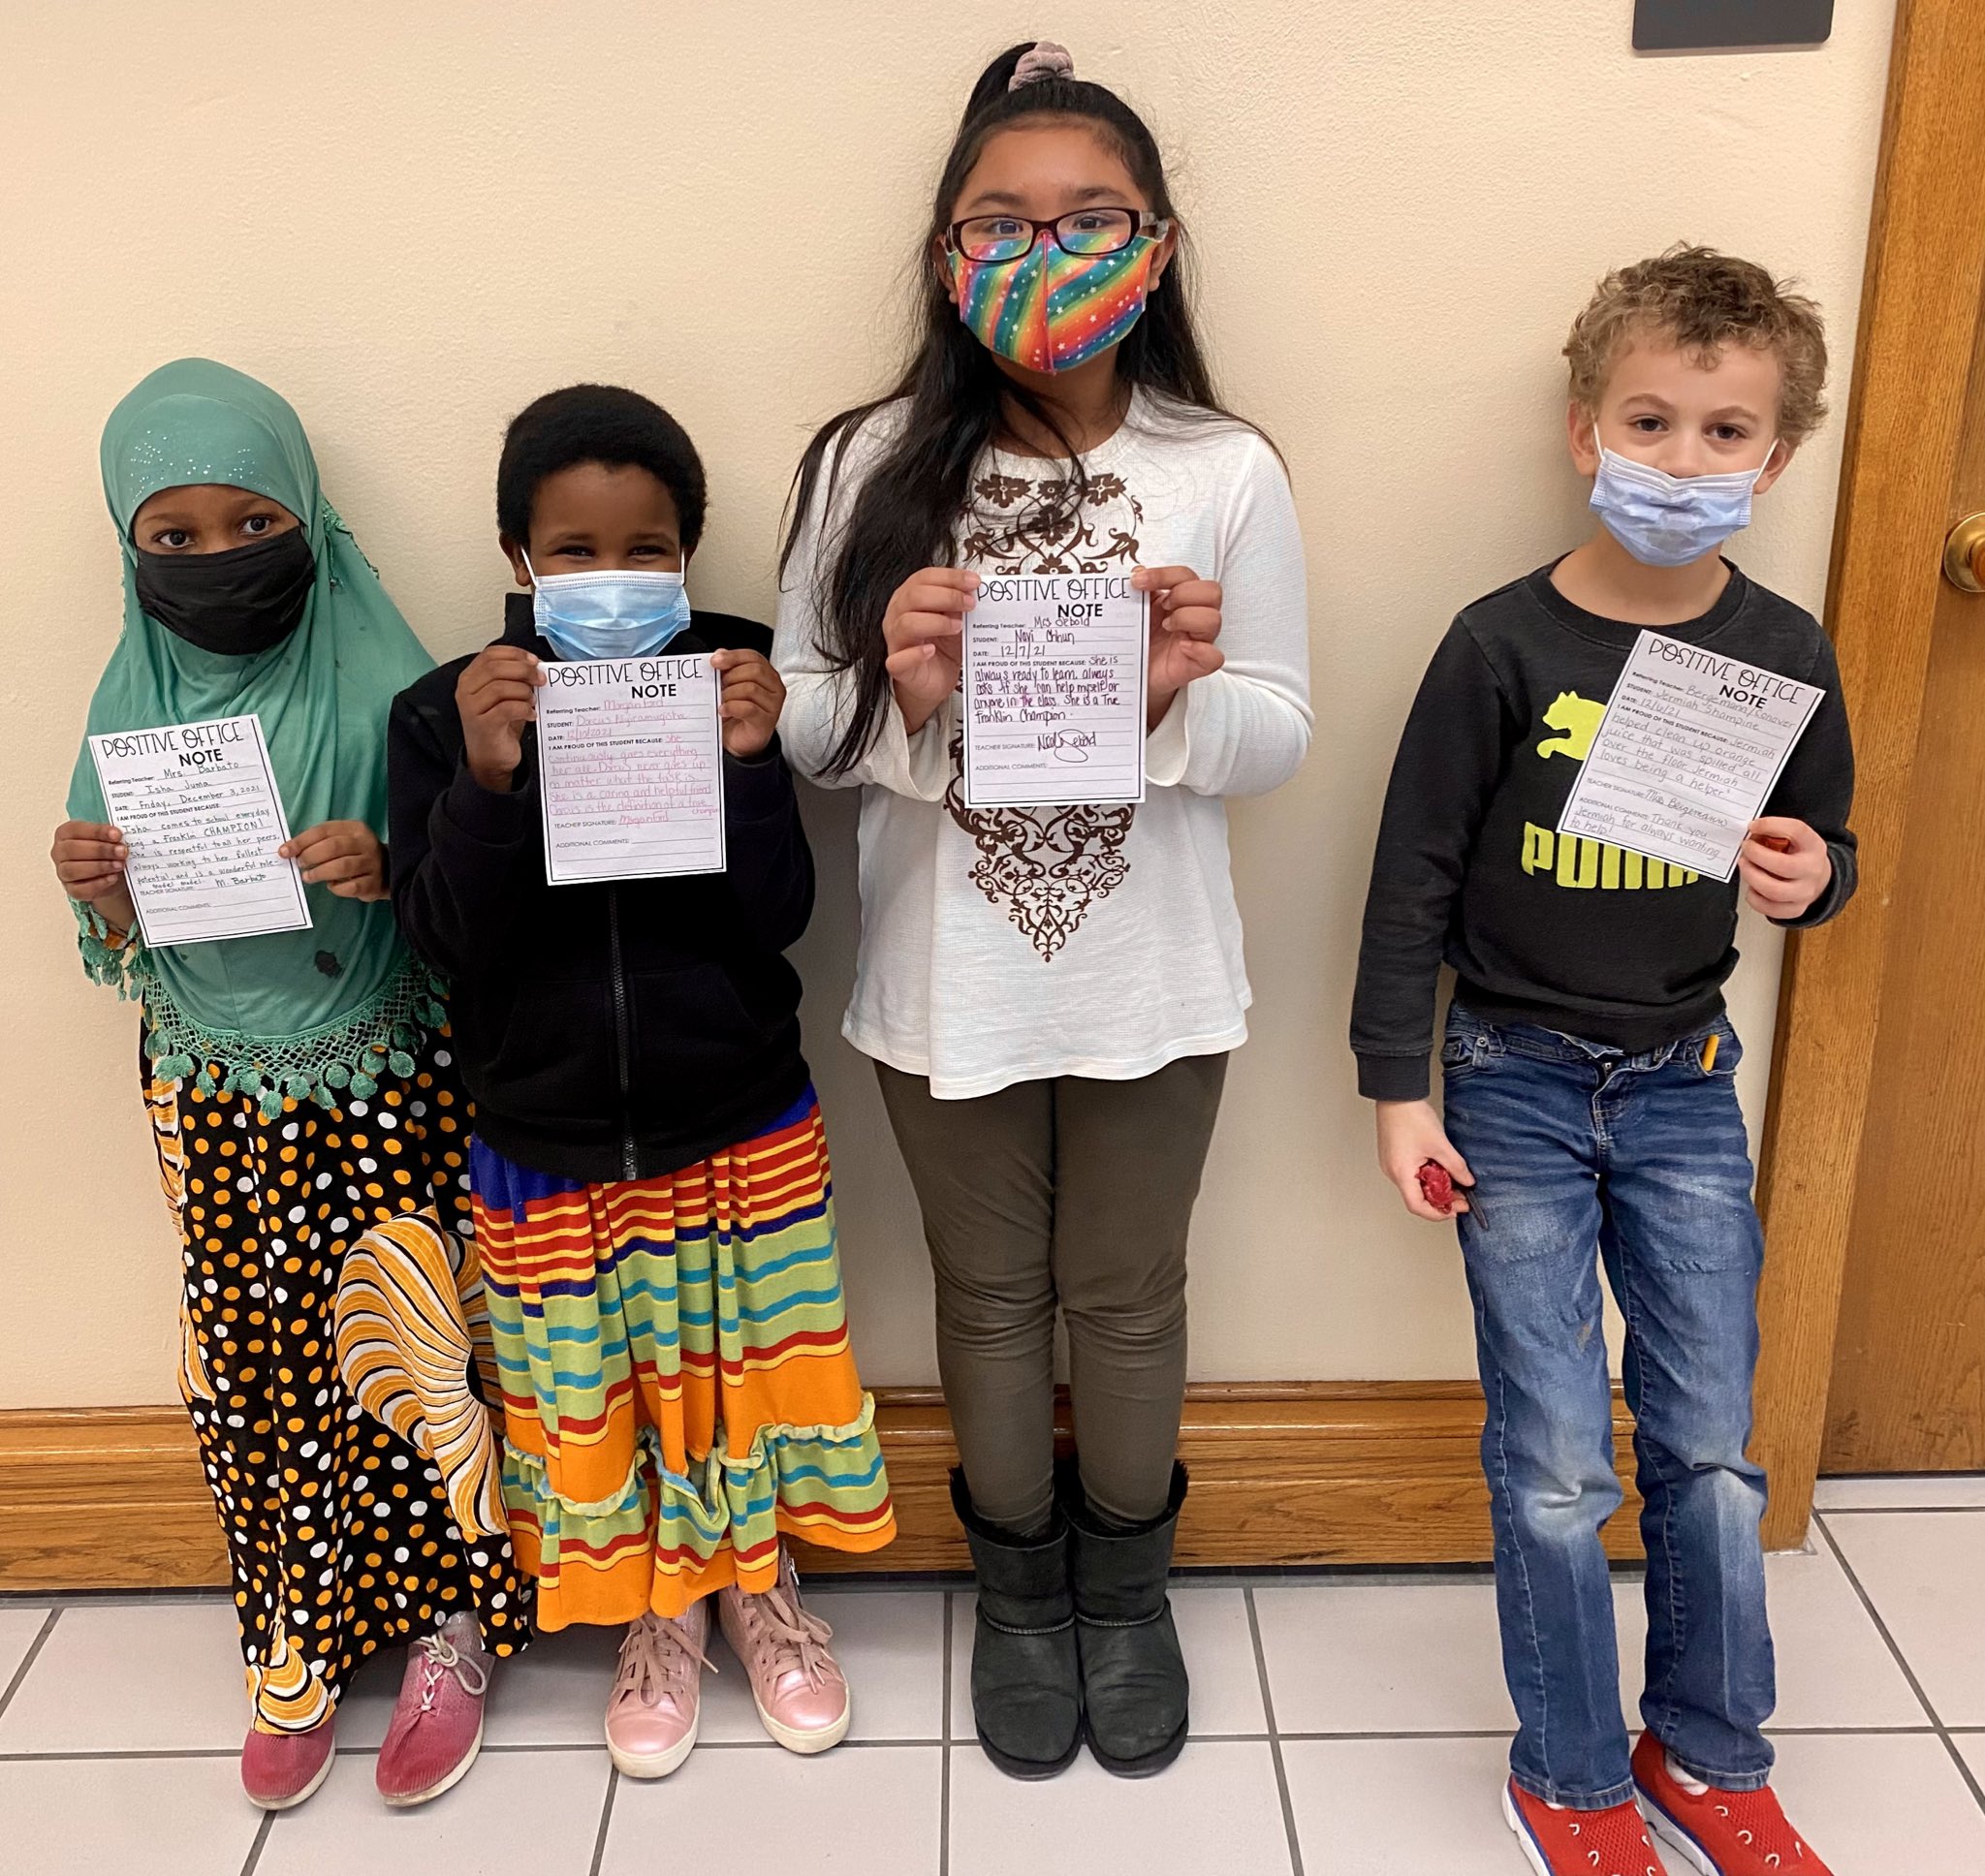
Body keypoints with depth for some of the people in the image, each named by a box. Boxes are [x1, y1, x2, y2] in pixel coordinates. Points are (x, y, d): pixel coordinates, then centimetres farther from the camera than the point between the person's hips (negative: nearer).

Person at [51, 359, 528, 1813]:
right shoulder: (133, 707, 2)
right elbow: (134, 946, 7)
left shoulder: (379, 687, -10)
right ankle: (299, 1643, 26)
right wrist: (95, 891, -14)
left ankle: (447, 1625, 20)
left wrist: (388, 869, -27)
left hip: (379, 1084, -3)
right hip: (213, 1093, 4)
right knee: (247, 1364, 6)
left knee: (390, 1356, -3)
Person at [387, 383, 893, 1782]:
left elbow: (778, 915, -12)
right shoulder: (450, 710, -7)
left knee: (741, 1367, 15)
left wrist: (751, 764, -27)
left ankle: (759, 1583, 42)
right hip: (548, 1141, 1)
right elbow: (452, 941, -12)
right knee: (591, 1390, 15)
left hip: (739, 1125, 0)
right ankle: (659, 1612, 41)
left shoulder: (729, 682, -9)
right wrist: (486, 779, -26)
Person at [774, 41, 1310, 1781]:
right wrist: (901, 694, -22)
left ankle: (1125, 1584, 45)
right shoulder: (876, 463, -7)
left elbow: (1279, 740, -2)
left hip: (1151, 986, 0)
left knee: (1128, 1297, 17)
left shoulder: (1228, 473, -6)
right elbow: (798, 723, -2)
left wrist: (1182, 692, -23)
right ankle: (1019, 1586, 44)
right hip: (946, 982, 0)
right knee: (992, 1295, 18)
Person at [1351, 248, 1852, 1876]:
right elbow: (1416, 872, -8)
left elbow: (1827, 849, 11)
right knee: (1557, 1467, 4)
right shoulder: (1506, 645, -12)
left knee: (1714, 1450, 12)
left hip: (1686, 1081, 3)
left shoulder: (1784, 654, -2)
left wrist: (1811, 876, -13)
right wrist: (1396, 1089, -9)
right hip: (1517, 1083, -3)